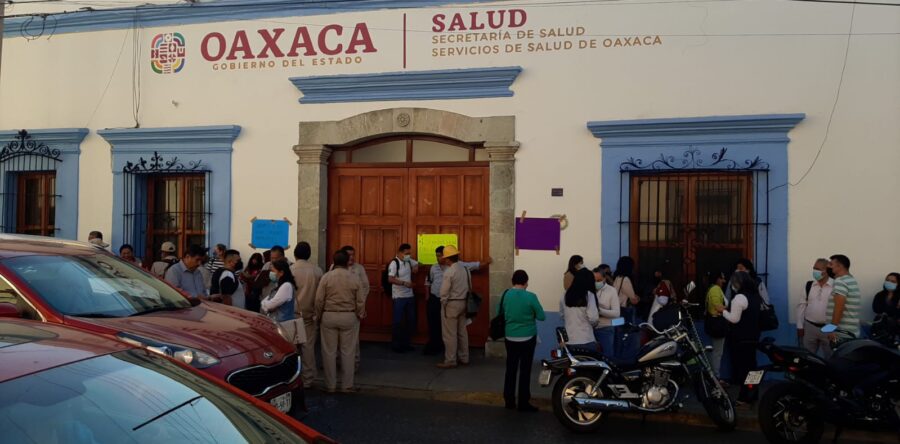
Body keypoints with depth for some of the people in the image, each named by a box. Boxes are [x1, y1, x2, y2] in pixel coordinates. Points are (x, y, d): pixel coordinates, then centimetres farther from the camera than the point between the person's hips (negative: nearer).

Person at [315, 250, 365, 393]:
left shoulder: (326, 277, -6)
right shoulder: (354, 278, -4)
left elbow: (319, 300, -6)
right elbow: (361, 301, -2)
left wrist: (319, 316, 7)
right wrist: (359, 316, 12)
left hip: (329, 316, 0)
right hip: (349, 317, 1)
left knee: (329, 352, 8)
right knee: (347, 352, 8)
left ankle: (330, 385, 14)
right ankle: (347, 385, 13)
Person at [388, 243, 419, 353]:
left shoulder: (409, 261, 5)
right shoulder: (394, 263, -15)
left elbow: (416, 264, 27)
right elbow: (390, 279, -23)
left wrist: (415, 267, 4)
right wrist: (404, 283, -29)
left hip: (410, 296, 7)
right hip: (399, 297, -7)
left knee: (411, 321, 11)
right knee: (398, 322, -2)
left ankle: (406, 343, 22)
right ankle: (395, 345, 10)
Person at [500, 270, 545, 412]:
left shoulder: (505, 295, -5)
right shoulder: (530, 297, -15)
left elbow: (499, 314, 7)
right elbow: (542, 316, -9)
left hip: (510, 338, 4)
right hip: (527, 338, -3)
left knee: (511, 369, 12)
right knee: (525, 371, 4)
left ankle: (509, 401, 19)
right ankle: (523, 403, 10)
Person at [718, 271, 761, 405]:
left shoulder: (739, 297, -18)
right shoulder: (755, 295, 10)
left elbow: (734, 319, -20)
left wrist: (724, 311, -6)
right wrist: (730, 309, 16)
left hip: (740, 338, -9)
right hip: (753, 336, 9)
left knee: (741, 365, -2)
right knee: (751, 364, 14)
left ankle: (744, 396, 2)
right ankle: (752, 394, 21)